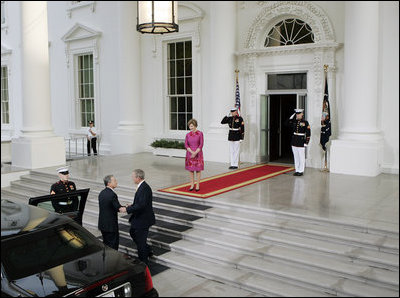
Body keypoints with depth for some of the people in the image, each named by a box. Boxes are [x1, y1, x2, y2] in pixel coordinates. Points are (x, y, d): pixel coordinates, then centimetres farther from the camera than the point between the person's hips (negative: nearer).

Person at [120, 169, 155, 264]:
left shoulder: (144, 188, -26)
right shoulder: (142, 186, 5)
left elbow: (141, 205, -32)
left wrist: (127, 209, -24)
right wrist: (132, 206, 5)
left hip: (143, 219, -11)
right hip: (139, 217, 11)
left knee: (140, 240, 4)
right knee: (133, 233, 26)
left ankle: (143, 262, 21)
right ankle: (147, 251, 37)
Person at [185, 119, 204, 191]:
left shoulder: (200, 133, -6)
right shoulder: (188, 135, 3)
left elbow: (201, 145, -9)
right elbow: (186, 145, -1)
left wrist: (195, 153, -17)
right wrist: (192, 152, -16)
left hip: (198, 154, -3)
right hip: (190, 154, 3)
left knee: (198, 169, 2)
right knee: (191, 169, 6)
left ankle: (197, 185, 11)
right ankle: (192, 185, 15)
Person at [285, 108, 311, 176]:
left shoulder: (305, 122, -7)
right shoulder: (294, 121, 8)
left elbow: (308, 133, -8)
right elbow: (286, 123, 11)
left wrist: (306, 143, -12)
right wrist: (292, 117, 3)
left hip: (301, 142, -5)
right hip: (294, 142, 5)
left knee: (301, 158, 2)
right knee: (296, 157, 10)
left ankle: (301, 171, 9)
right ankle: (297, 170, 17)